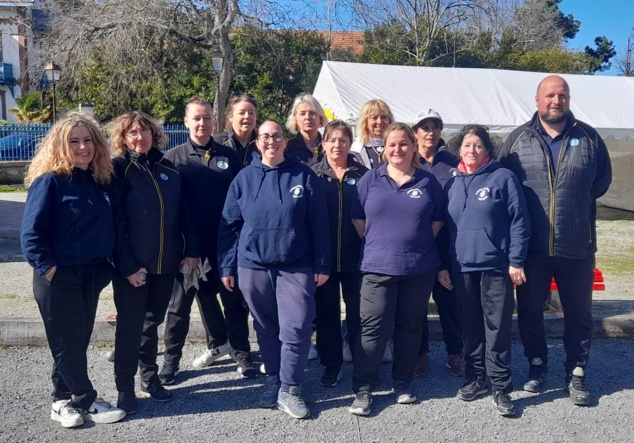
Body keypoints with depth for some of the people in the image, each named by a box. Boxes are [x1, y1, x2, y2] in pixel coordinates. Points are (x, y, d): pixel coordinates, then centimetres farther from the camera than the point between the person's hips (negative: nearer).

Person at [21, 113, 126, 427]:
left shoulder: (98, 181, 7)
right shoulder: (49, 181, -13)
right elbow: (30, 233, -16)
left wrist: (107, 264, 7)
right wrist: (48, 269, -18)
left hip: (92, 276, 7)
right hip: (59, 277, -7)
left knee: (78, 342, 14)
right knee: (67, 344, 4)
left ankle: (63, 401, 27)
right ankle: (87, 402, 16)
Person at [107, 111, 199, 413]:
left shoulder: (168, 169, 8)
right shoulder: (118, 171, -7)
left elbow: (180, 213, 11)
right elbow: (115, 222, -12)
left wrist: (191, 249, 5)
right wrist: (127, 265, -17)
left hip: (166, 263, 5)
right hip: (132, 265, -4)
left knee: (153, 321, 15)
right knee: (130, 325, 3)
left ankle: (150, 378, 29)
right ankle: (125, 388, 15)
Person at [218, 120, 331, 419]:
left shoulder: (304, 176, 0)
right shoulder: (244, 178, 4)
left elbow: (319, 224, 1)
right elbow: (229, 225, 6)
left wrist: (322, 265, -1)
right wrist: (227, 266, 3)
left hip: (296, 266, -1)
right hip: (253, 265, 2)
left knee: (296, 328, -7)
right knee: (266, 328, 12)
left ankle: (289, 389, 8)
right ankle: (273, 380, 29)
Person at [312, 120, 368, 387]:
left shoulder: (362, 175, 4)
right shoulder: (313, 175, 3)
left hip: (355, 257, 0)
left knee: (357, 312, 8)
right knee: (326, 312, 9)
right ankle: (331, 364, 22)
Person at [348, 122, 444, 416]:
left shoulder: (427, 181, 4)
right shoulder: (370, 180, 3)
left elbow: (437, 219, 10)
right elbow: (358, 218, 6)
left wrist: (419, 244, 6)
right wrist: (377, 244, 5)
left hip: (419, 269, 2)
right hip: (378, 267, -1)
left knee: (410, 326, 12)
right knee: (373, 328, -3)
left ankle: (402, 382, 27)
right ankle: (363, 388, 6)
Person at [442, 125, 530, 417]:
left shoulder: (503, 177, -3)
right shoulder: (452, 184, 10)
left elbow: (519, 221, -6)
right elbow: (445, 228, 13)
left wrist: (516, 261, -11)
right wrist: (441, 265, 9)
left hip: (496, 266, -4)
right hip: (462, 267, 4)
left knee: (498, 327, 0)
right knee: (471, 327, 12)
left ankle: (500, 387, 9)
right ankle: (476, 379, 25)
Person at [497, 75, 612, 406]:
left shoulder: (588, 137, 2)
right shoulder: (518, 139, 2)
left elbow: (603, 179, 11)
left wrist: (577, 201, 5)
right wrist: (522, 209, 1)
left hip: (577, 245, 0)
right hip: (531, 245, 0)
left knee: (578, 312, 9)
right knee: (530, 309, 11)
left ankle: (576, 373, 23)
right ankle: (537, 365, 30)